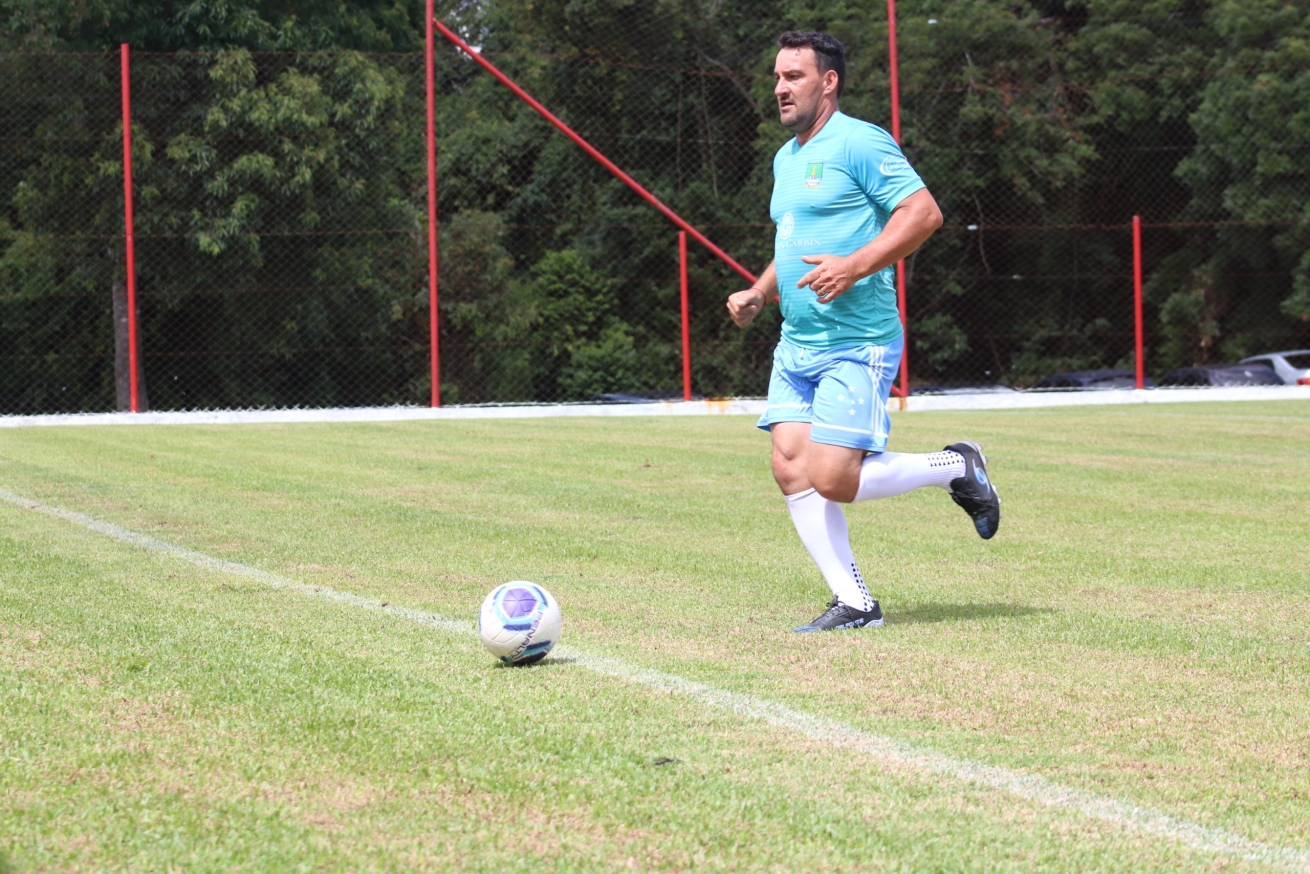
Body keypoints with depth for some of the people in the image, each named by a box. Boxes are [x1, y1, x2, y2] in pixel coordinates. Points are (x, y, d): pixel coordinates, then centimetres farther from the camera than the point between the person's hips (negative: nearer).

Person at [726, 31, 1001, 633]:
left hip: (855, 346, -9)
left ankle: (955, 469, 10)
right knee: (791, 470, -3)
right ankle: (853, 603, 5)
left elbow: (924, 212, -17)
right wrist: (757, 295, 14)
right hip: (795, 345, 9)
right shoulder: (786, 158, 17)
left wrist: (853, 268, -24)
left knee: (831, 481, -13)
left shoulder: (859, 143, -10)